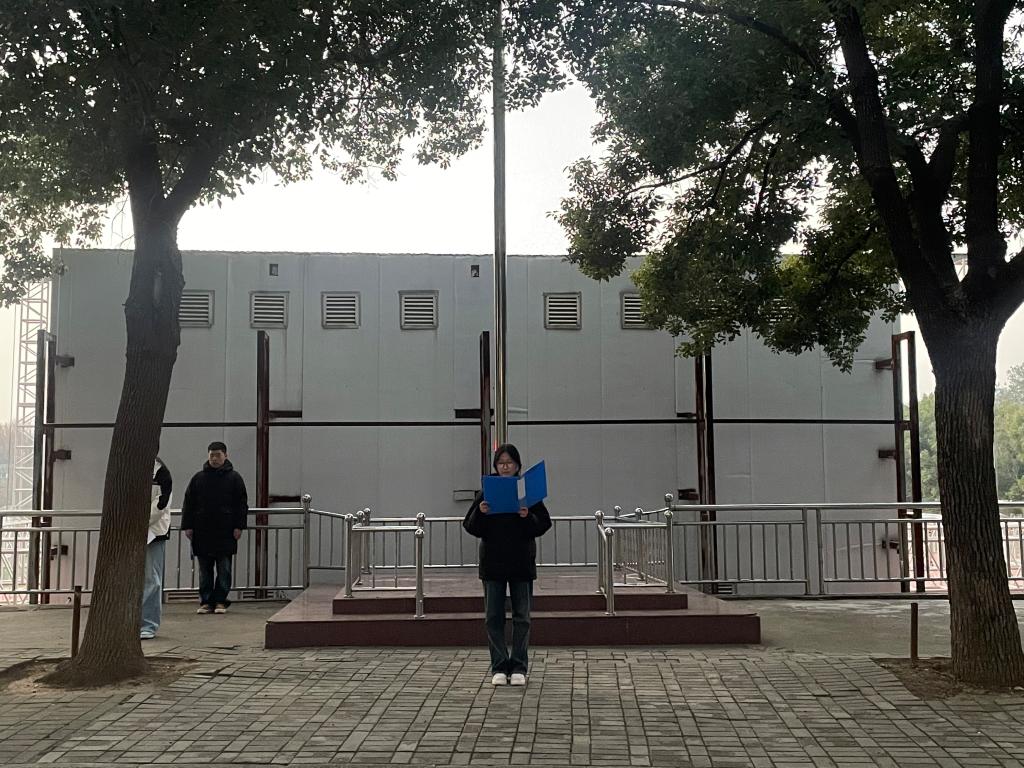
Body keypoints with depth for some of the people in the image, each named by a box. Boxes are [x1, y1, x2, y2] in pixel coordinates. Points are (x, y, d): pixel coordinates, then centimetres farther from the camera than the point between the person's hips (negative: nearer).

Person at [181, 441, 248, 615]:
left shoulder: (234, 478, 4)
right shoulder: (198, 478, 9)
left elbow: (242, 504, 3)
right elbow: (188, 504, 10)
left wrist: (239, 526, -5)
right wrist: (187, 526, 2)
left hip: (225, 532, -2)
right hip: (202, 532, 2)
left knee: (224, 569, 1)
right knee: (204, 571, 7)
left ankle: (220, 601, 8)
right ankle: (205, 602, 12)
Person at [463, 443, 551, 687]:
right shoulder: (486, 491, 2)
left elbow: (544, 524, -2)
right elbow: (470, 527, 0)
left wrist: (528, 517, -21)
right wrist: (480, 513, -19)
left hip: (522, 563, -1)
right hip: (492, 563, 1)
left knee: (522, 617, 5)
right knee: (494, 617, 3)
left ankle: (519, 667, 15)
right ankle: (499, 667, 13)